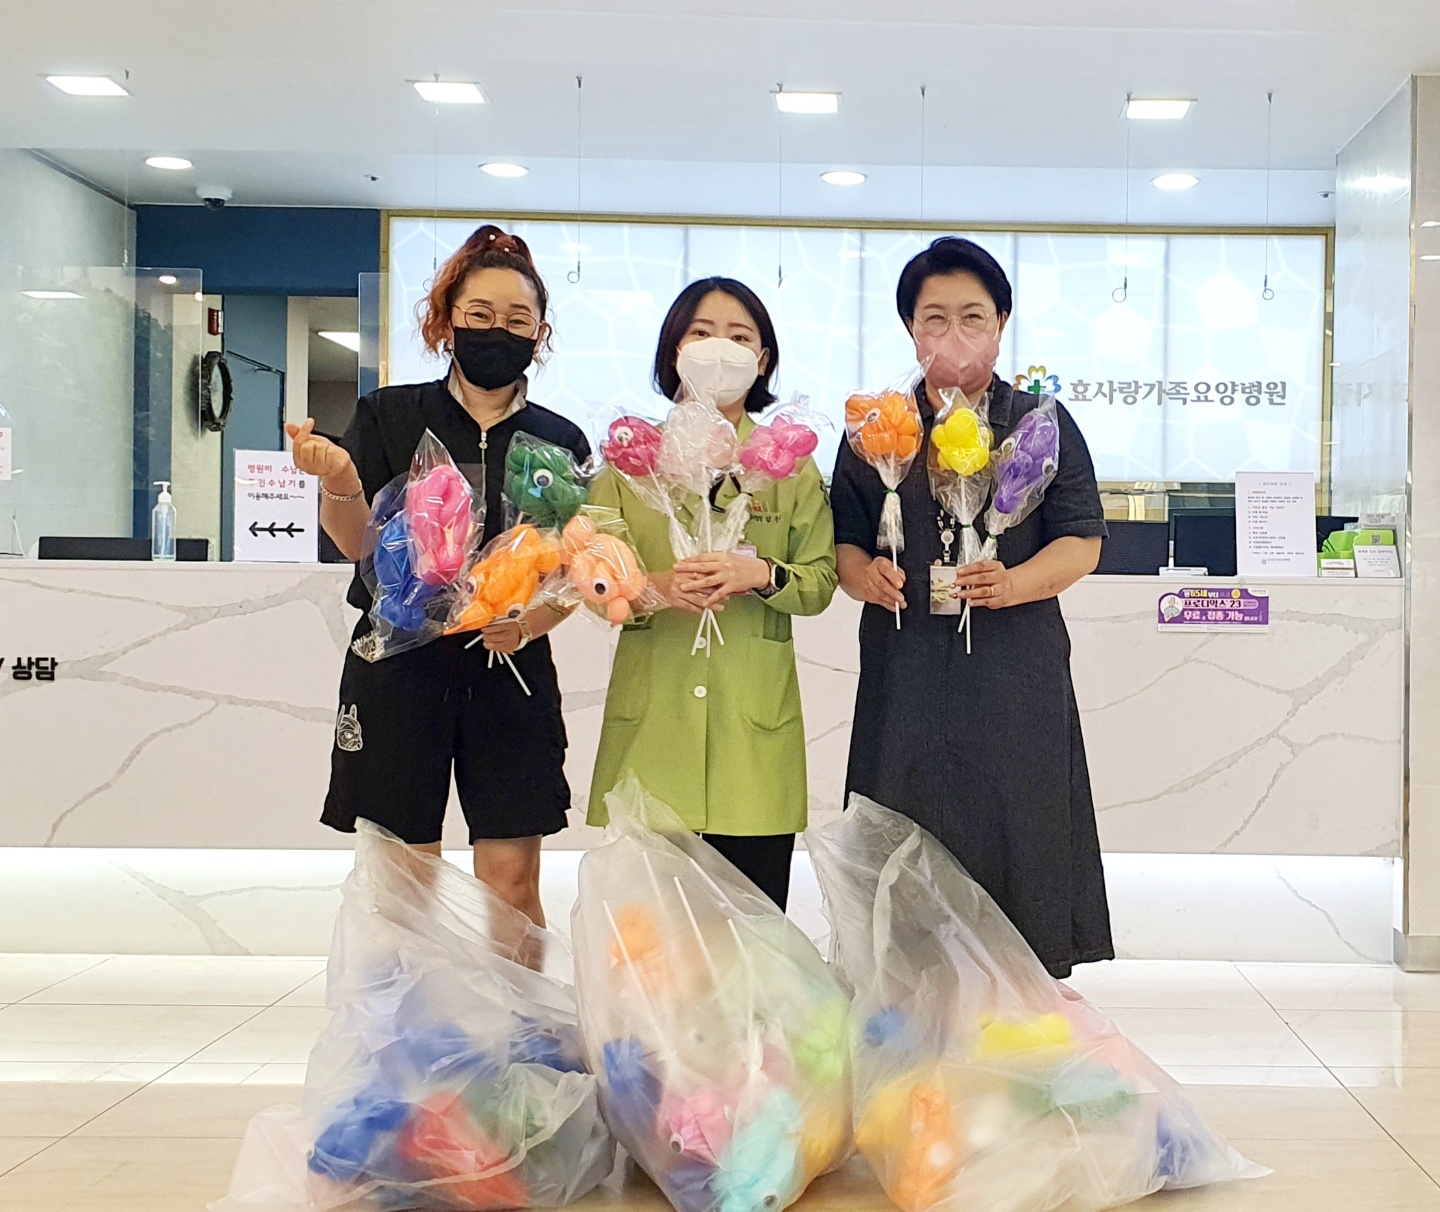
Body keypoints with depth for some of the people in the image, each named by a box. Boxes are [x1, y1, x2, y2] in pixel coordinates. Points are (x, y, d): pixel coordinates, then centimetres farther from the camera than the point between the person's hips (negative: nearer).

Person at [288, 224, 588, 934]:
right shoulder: (389, 416, 3)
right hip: (400, 667, -1)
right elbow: (359, 545, -6)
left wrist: (532, 621, -14)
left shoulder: (559, 442, 7)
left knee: (511, 884, 1)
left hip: (511, 672, 1)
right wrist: (340, 486, -27)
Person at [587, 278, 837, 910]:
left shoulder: (791, 461, 9)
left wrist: (762, 574, -15)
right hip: (649, 718, 0)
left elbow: (820, 580, 6)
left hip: (755, 726, 0)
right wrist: (655, 586, -16)